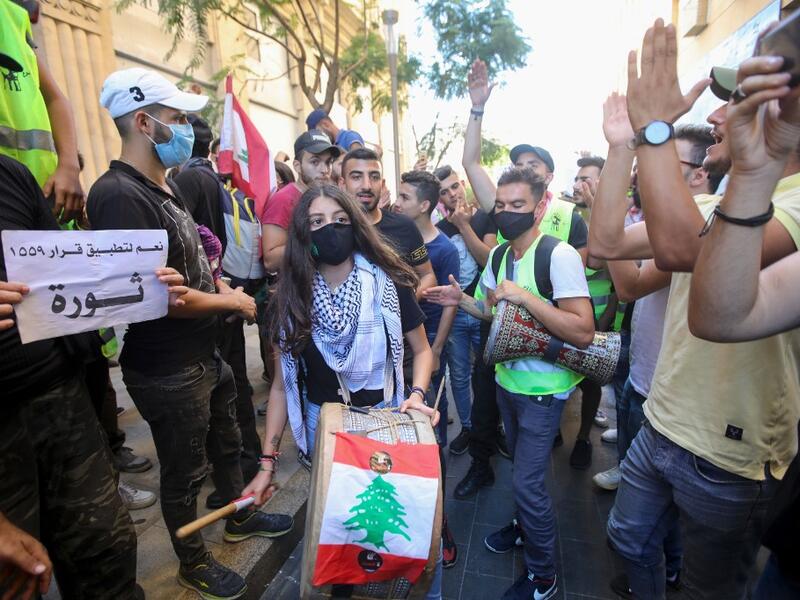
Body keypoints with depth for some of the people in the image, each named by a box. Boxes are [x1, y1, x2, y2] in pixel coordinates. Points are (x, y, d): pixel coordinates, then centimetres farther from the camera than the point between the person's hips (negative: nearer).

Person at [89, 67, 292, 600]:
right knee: (185, 472, 13)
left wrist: (223, 289, 3)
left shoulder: (165, 186, 9)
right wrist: (232, 302, -15)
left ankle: (241, 517, 50)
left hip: (205, 354, 9)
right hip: (168, 371, -9)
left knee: (227, 443, 25)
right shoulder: (120, 196, -22)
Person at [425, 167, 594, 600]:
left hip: (543, 389, -7)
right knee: (520, 466, 24)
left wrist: (524, 295, -32)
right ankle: (525, 525, 50)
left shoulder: (560, 255, -22)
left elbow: (583, 333, -28)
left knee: (528, 481, 0)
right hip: (507, 379, 7)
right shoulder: (498, 255, 2)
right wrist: (462, 300, -5)